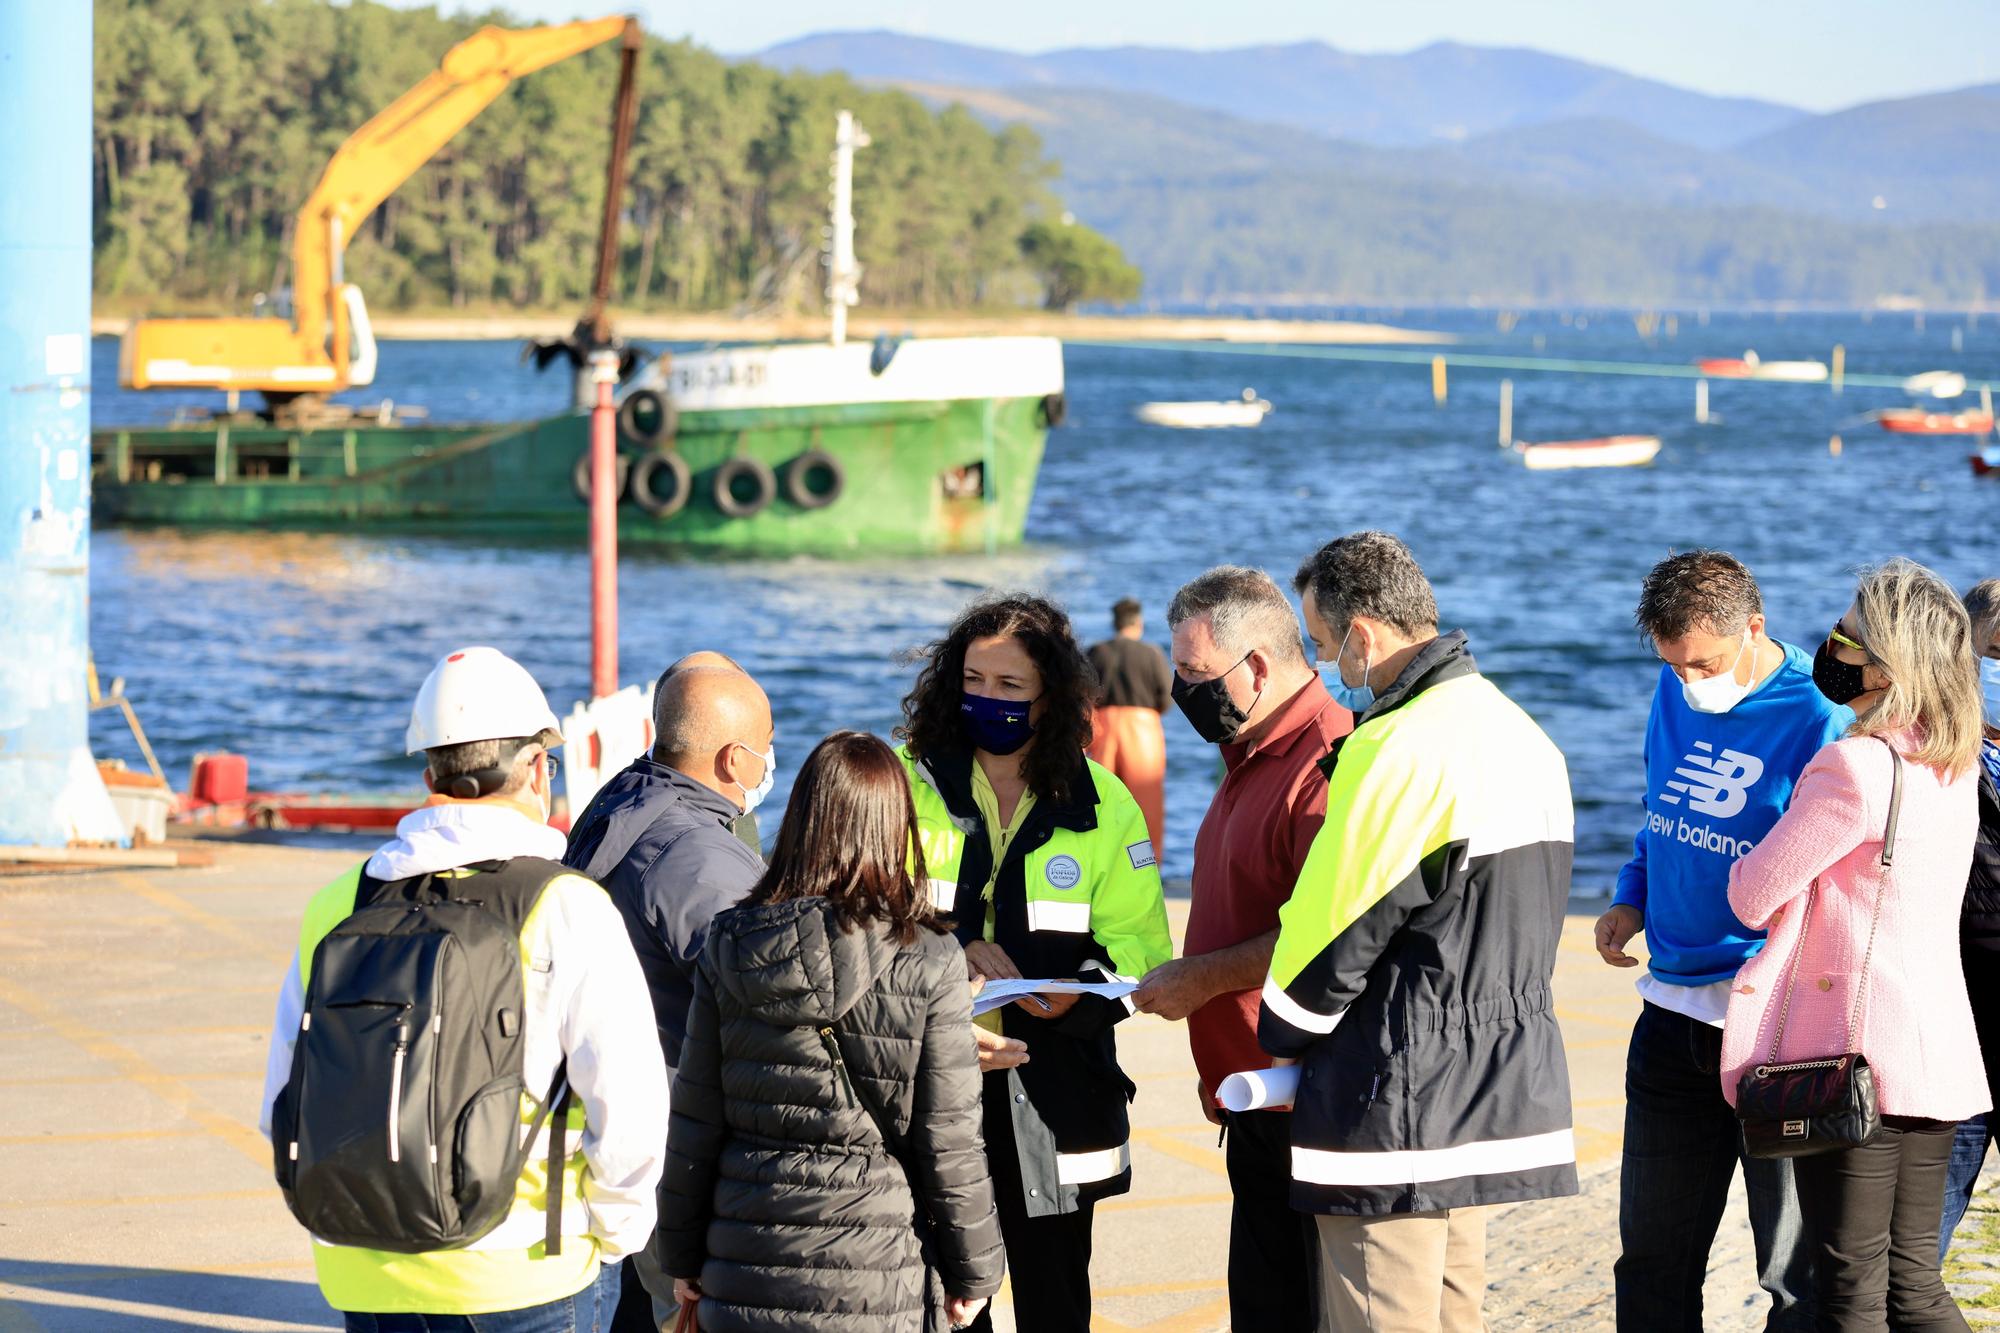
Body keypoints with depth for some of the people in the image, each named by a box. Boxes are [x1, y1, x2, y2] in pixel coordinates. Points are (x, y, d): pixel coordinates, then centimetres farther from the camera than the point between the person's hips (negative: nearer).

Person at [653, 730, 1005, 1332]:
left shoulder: (730, 947, -1)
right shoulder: (928, 965, -9)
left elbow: (693, 1123, 3)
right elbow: (949, 1141, -6)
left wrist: (683, 1257, 14)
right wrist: (974, 1272, 7)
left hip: (744, 1280, 3)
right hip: (867, 1279, -2)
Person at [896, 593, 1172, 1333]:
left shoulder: (1102, 805, 4)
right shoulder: (907, 780, 2)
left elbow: (1140, 941, 2)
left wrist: (1082, 990, -19)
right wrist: (949, 950, -15)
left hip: (1051, 1096, 1)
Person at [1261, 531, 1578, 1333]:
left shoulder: (1400, 753, -19)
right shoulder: (1526, 739, 12)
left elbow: (1337, 930, -15)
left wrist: (1281, 1039, 3)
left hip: (1401, 1114, -9)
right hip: (1499, 1102, 9)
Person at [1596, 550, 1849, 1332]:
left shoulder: (1820, 720, -16)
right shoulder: (1675, 694, 5)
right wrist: (1631, 899, 6)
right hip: (1673, 1008, 7)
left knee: (1798, 1268, 3)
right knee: (1653, 1259, 14)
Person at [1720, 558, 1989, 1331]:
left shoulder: (1857, 768, -17)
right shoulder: (1955, 768, 9)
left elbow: (1753, 897, -11)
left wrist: (1739, 866, 12)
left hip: (1853, 1052, -8)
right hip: (1937, 1055, 8)